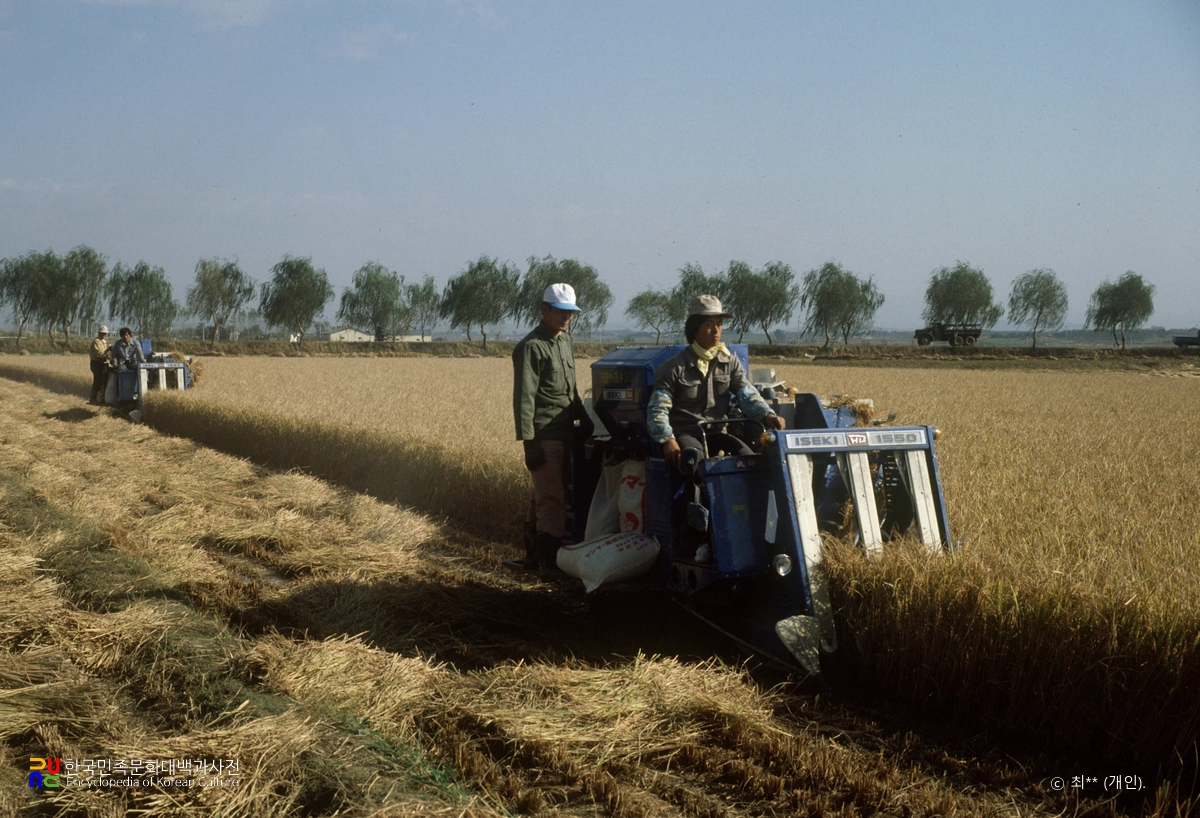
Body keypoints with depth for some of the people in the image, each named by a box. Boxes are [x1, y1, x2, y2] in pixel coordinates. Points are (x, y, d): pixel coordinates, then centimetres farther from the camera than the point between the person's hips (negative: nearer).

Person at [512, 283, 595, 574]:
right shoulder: (531, 347, -11)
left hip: (564, 433, 8)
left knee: (543, 496, 14)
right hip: (544, 437, -8)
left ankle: (534, 555, 22)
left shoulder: (565, 341, 16)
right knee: (552, 500, -8)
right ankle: (549, 560, -3)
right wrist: (528, 442, -20)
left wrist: (583, 418, 23)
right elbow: (524, 398, -16)